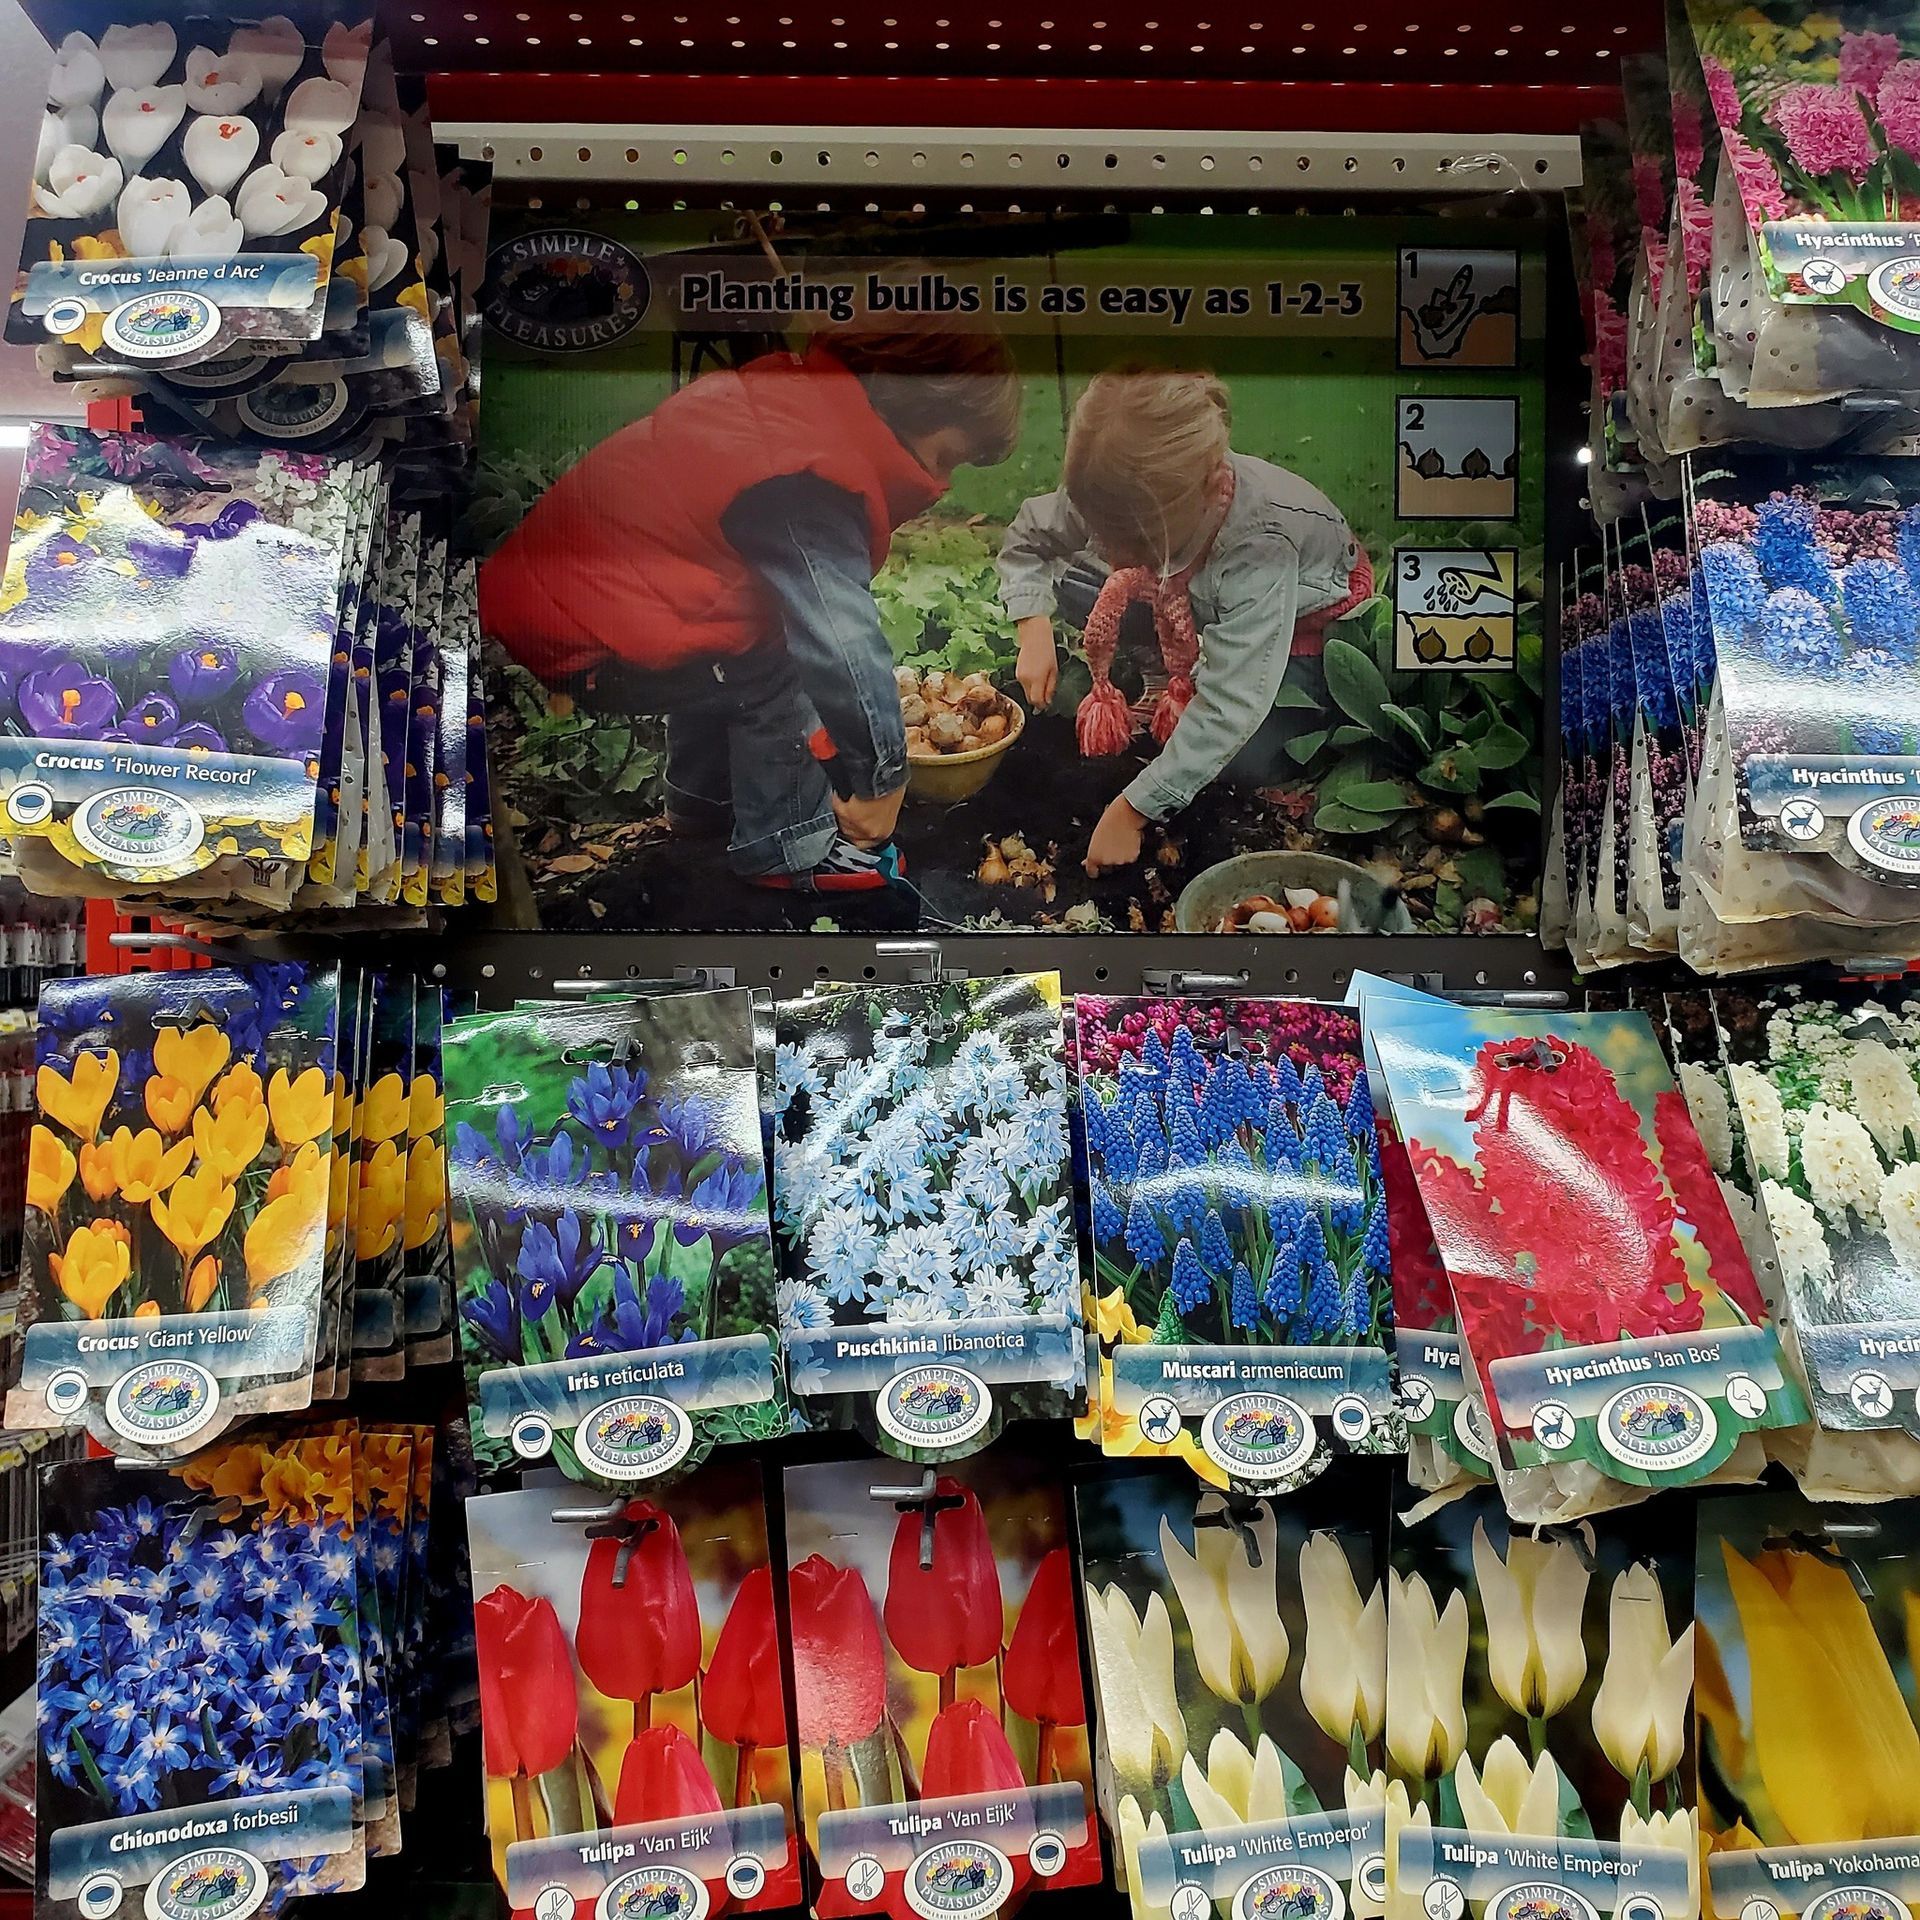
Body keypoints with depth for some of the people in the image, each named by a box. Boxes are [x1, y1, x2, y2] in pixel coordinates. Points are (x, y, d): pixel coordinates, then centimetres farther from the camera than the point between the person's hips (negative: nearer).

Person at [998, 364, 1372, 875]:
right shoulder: (1124, 496, -30)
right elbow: (1026, 537, -11)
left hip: (1309, 623, -5)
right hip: (1201, 603, 5)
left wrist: (1130, 812, -43)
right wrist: (1034, 630, -29)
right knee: (1072, 587, -16)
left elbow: (1230, 707, -45)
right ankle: (1165, 680, 6)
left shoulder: (1261, 544, -45)